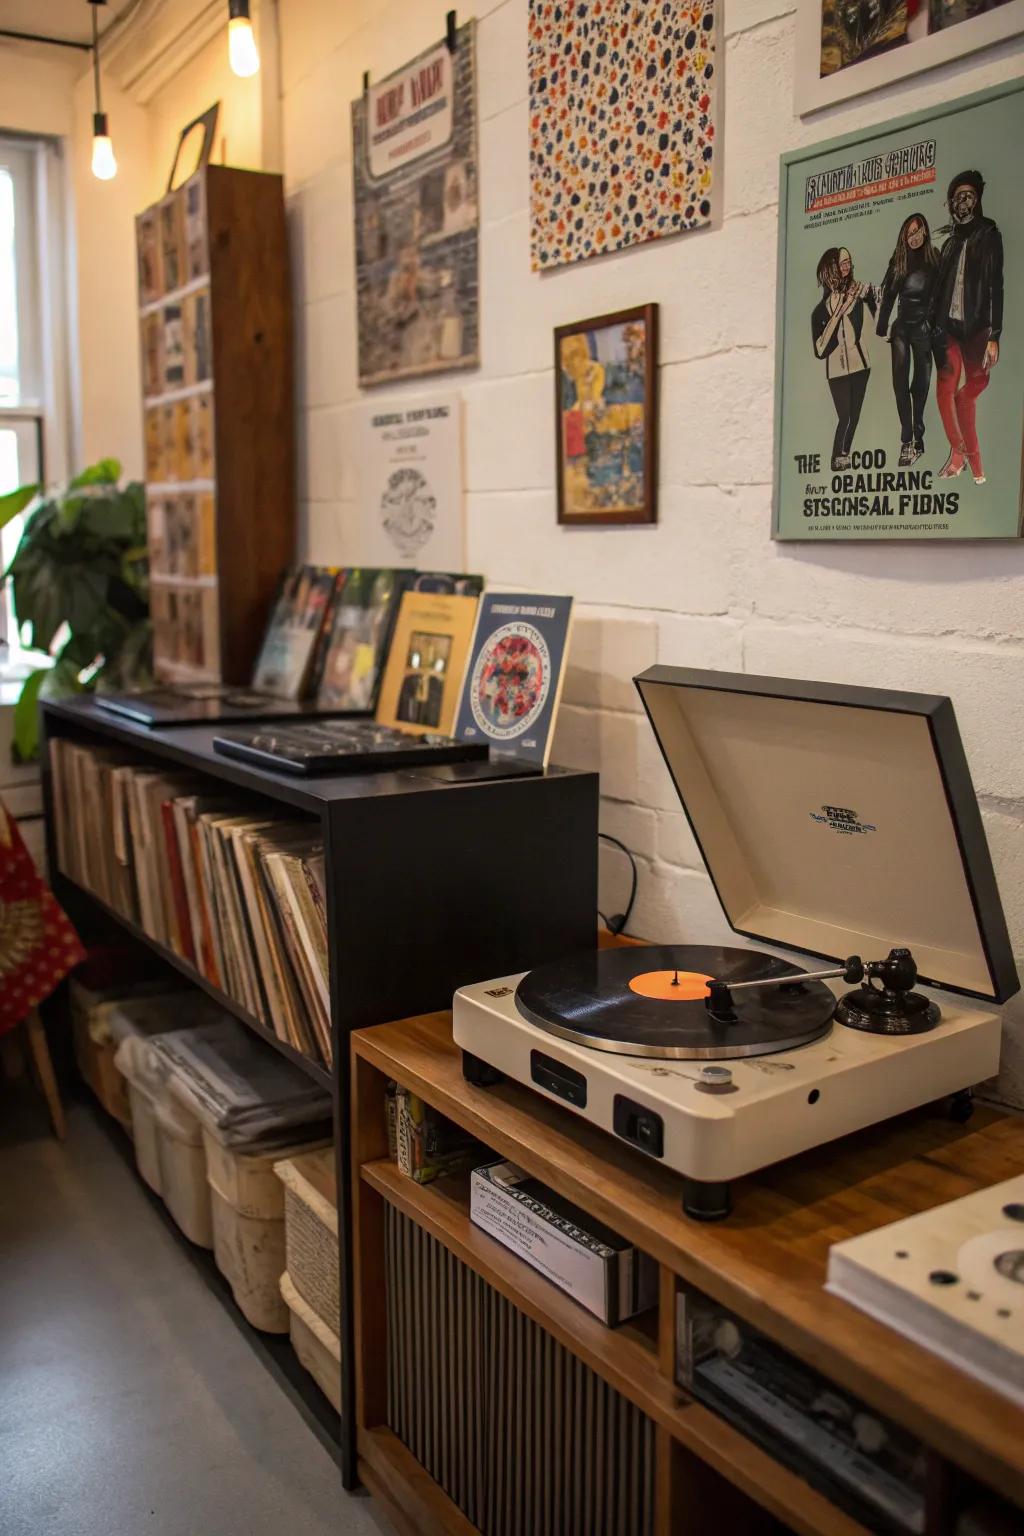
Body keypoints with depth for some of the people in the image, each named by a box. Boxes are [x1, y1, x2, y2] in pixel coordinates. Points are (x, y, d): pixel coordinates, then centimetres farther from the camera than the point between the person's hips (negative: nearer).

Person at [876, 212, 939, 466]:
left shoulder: (933, 259, 2)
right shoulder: (898, 260, 10)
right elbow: (888, 295, 10)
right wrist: (881, 328, 4)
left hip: (923, 328, -2)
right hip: (902, 327, 2)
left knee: (921, 382, 2)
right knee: (900, 382, -8)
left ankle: (915, 439, 7)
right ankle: (908, 440, -9)